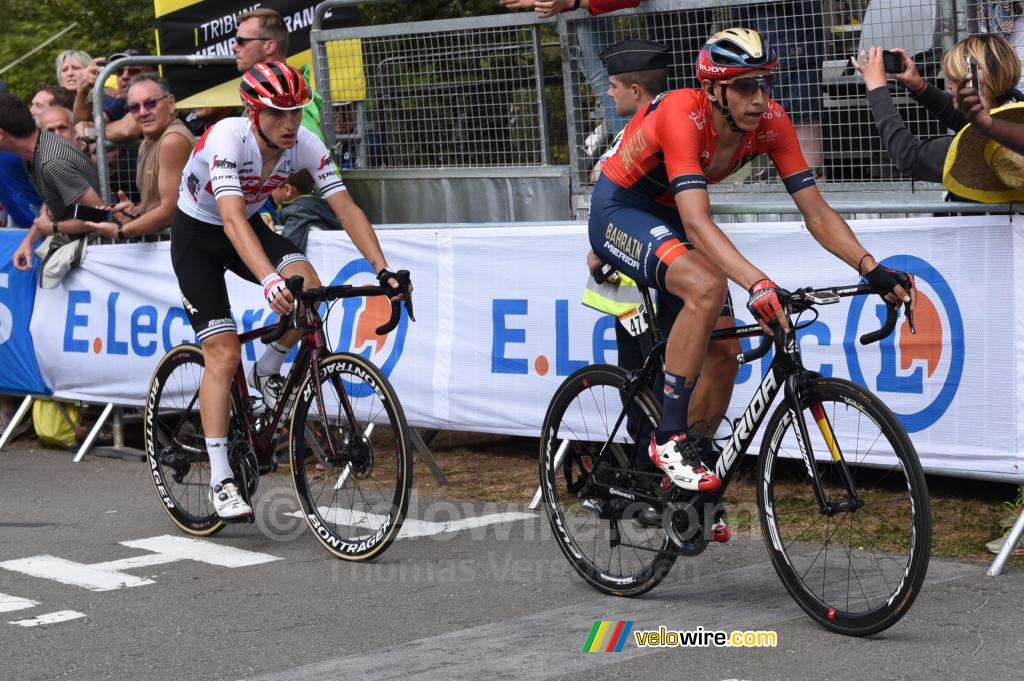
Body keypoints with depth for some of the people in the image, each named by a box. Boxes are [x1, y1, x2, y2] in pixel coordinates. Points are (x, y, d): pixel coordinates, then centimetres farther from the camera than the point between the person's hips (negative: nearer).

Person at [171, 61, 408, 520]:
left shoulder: (305, 146, -19)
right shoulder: (227, 139, -33)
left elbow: (346, 209, -21)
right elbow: (232, 220, -45)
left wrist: (383, 270, -35)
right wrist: (270, 282, -59)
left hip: (249, 226, 4)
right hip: (196, 235, -4)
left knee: (307, 285, -27)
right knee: (223, 354, -14)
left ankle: (268, 372, 2)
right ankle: (220, 480, -8)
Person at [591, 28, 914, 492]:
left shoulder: (770, 122, -17)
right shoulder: (681, 115, -34)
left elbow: (815, 212, -15)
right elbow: (696, 225, -44)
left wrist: (872, 270, -29)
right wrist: (758, 284, -56)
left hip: (666, 214, 7)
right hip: (619, 212, -7)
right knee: (707, 288, -32)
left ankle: (677, 487, 18)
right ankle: (669, 440, -20)